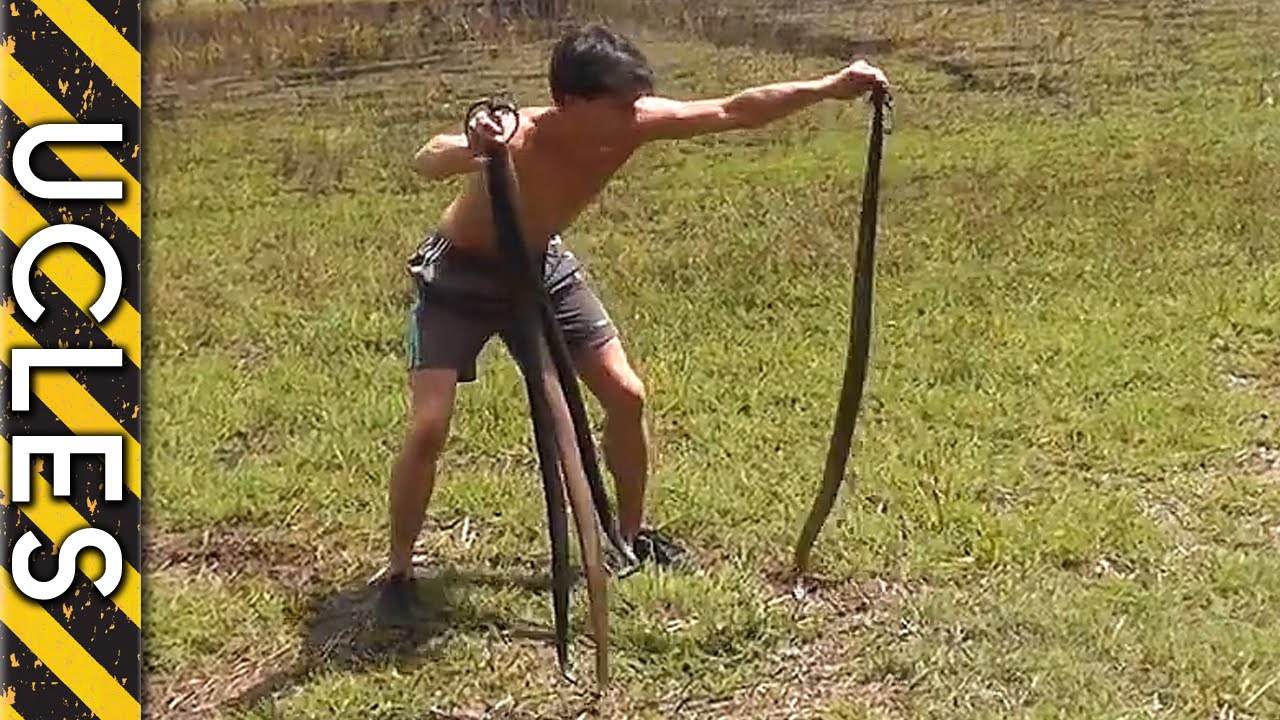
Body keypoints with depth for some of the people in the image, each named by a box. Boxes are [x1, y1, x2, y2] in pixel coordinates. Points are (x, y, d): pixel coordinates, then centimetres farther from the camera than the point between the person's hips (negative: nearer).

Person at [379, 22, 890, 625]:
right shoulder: (515, 140, -39)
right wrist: (469, 149, -79)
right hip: (459, 278, -5)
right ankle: (398, 572, 3)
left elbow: (735, 111, -15)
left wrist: (833, 86, -18)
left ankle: (632, 534, 24)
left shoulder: (631, 124, -23)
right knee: (429, 427, -16)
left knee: (626, 395, 3)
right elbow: (427, 162, -57)